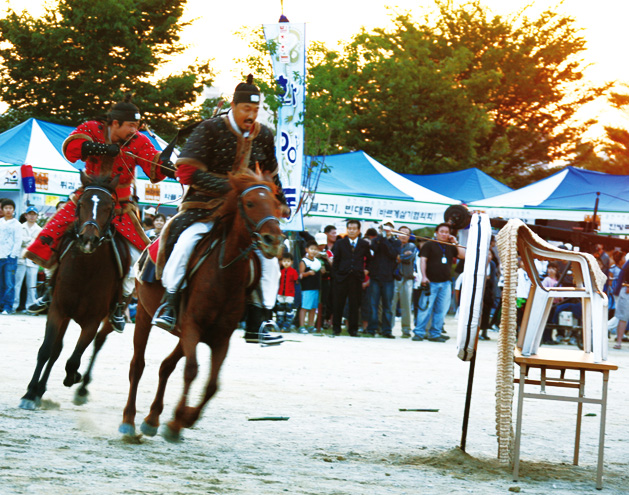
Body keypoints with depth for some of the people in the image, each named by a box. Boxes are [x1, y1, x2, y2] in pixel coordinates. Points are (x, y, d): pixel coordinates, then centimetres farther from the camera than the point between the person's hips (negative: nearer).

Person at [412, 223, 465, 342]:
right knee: (426, 308, -8)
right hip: (431, 282, -4)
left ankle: (435, 334, 9)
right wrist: (424, 276, -13)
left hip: (446, 283, 4)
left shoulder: (451, 247, 16)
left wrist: (456, 243, 3)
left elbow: (463, 255, 10)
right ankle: (419, 333, -4)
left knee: (441, 310, 3)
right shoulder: (429, 245, 5)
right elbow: (423, 260, -2)